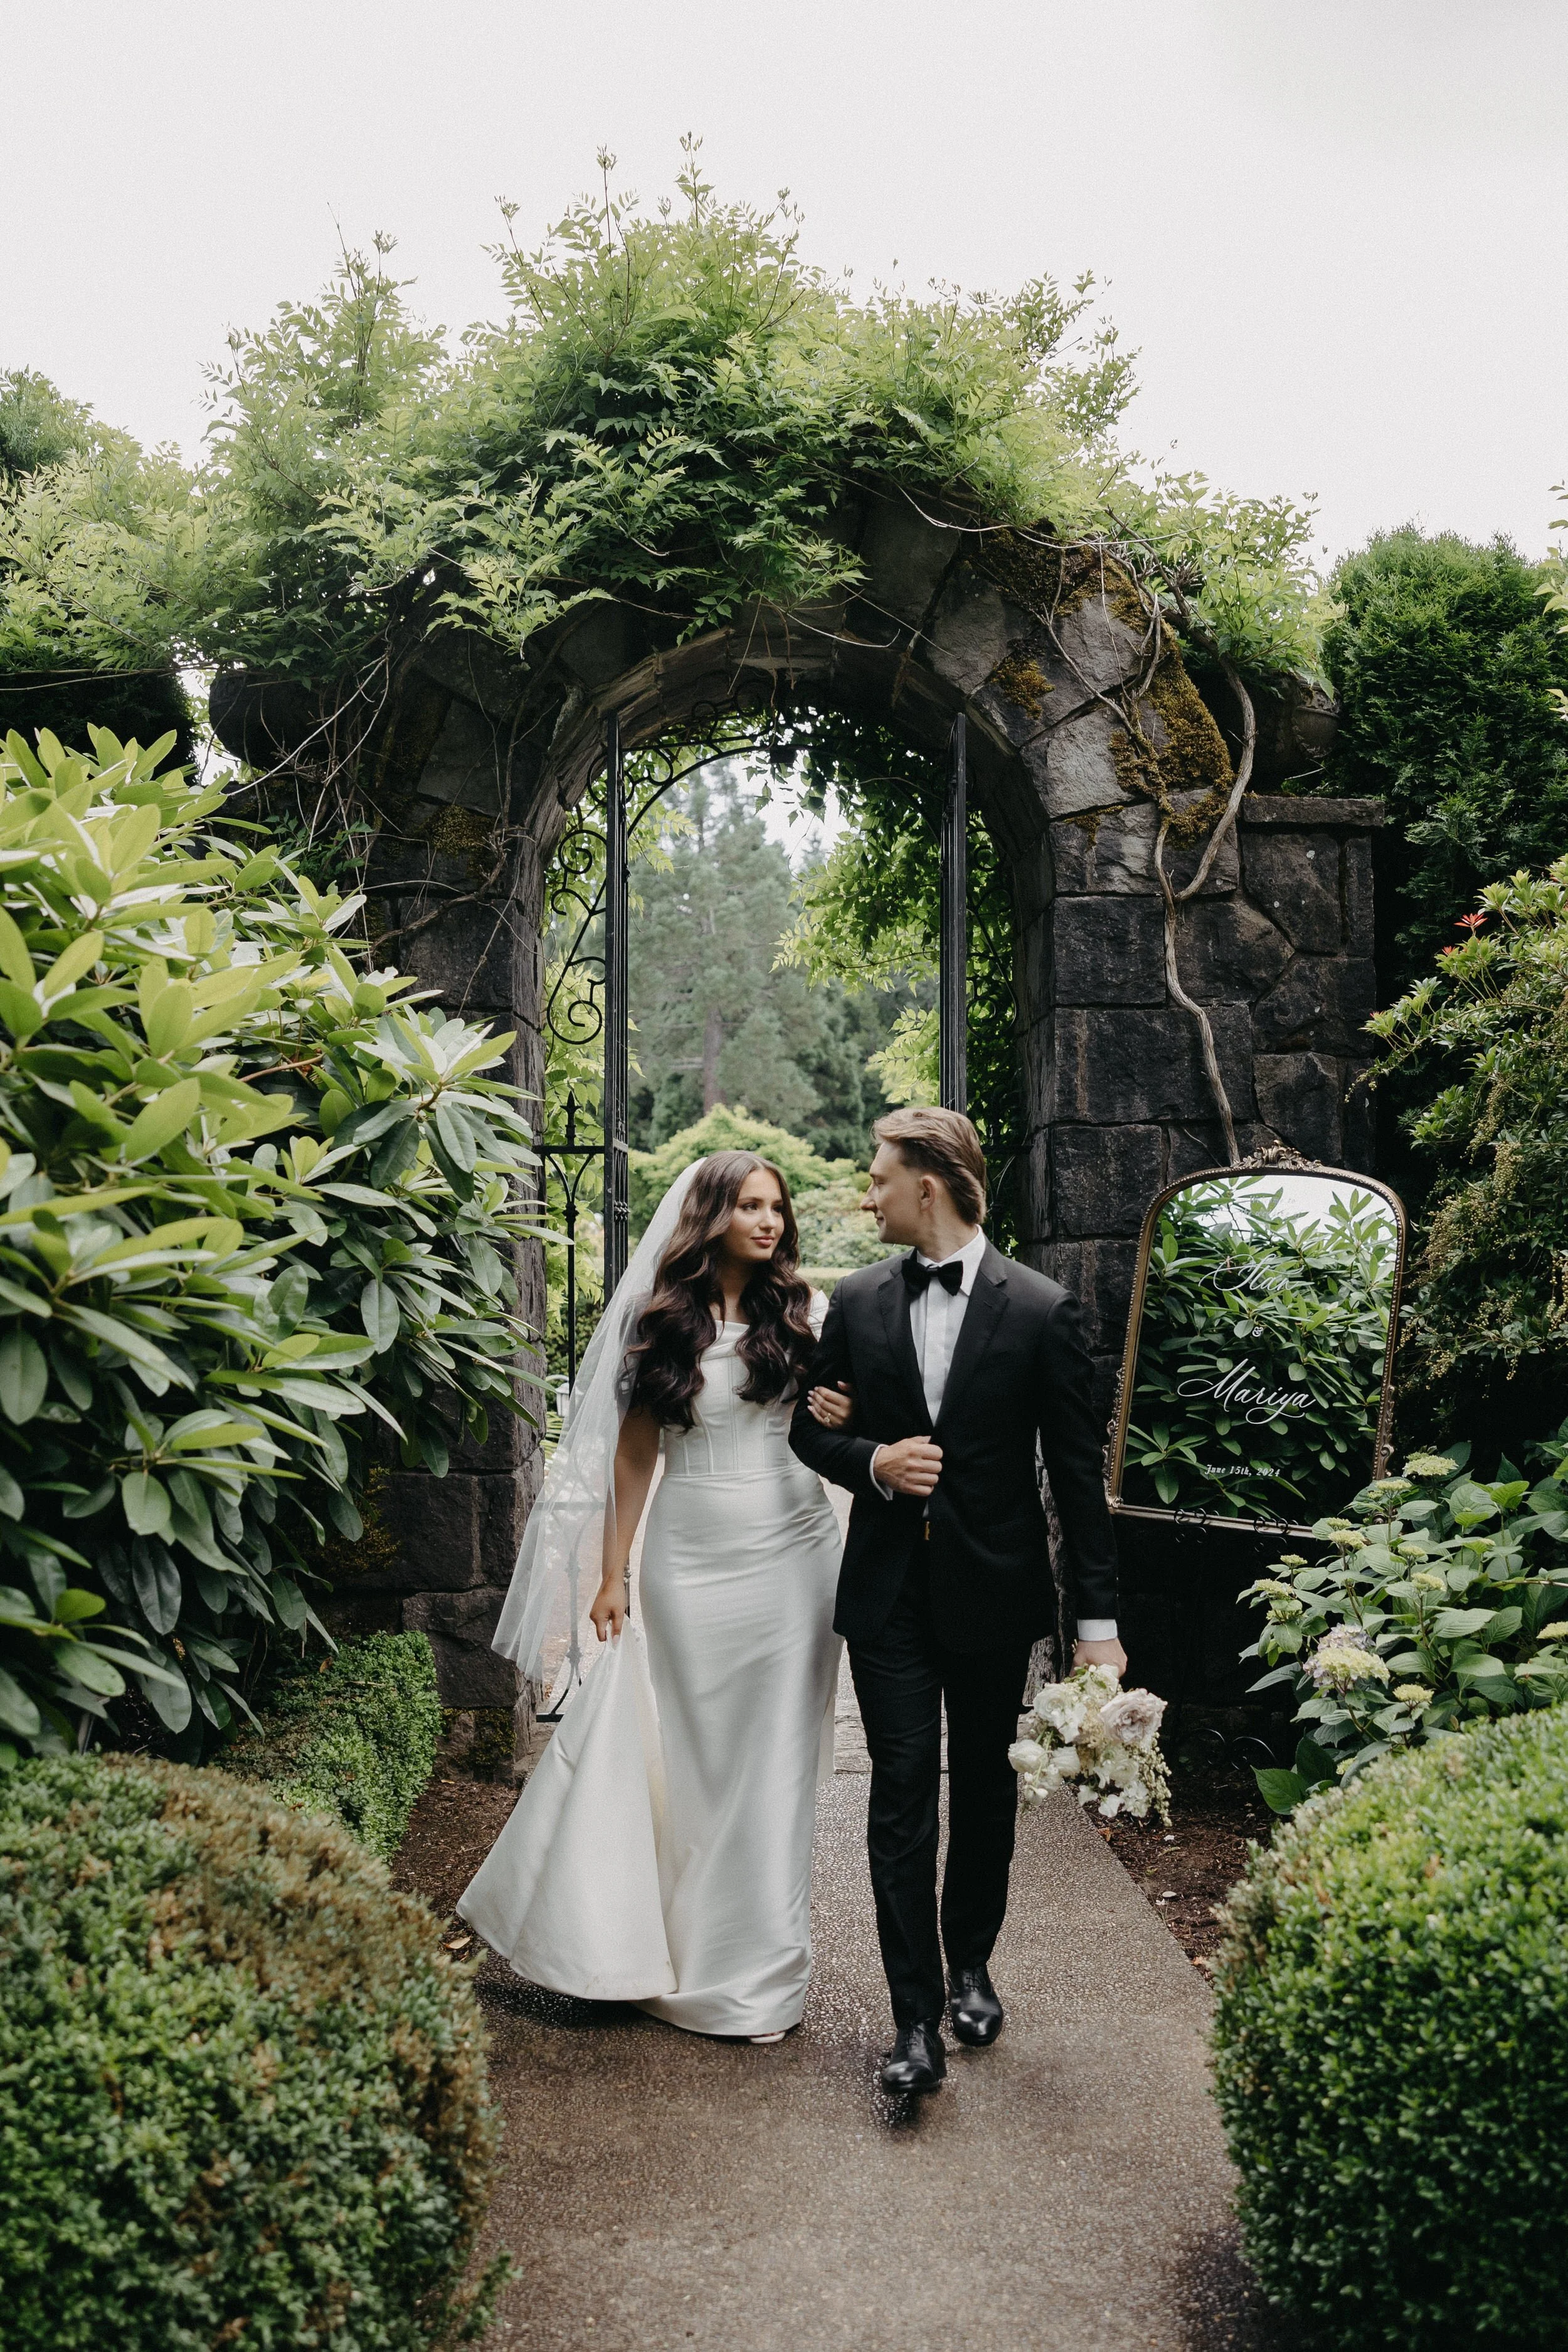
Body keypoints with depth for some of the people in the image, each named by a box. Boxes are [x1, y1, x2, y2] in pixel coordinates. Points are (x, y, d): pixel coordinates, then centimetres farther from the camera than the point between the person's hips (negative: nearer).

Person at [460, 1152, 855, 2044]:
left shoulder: (807, 1315, 1)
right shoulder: (662, 1318, 2)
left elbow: (847, 1421, 6)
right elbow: (634, 1451, 5)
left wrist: (847, 1425, -19)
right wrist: (612, 1576, 4)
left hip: (792, 1558, 0)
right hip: (690, 1560, 0)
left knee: (775, 1762, 4)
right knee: (691, 1759, 8)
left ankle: (760, 1971, 18)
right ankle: (685, 1951, 25)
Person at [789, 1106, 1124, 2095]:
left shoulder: (1041, 1309, -7)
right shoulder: (859, 1301, 2)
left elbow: (1078, 1471, -6)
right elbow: (813, 1427, 11)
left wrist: (1099, 1616, -6)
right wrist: (872, 1460, -12)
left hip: (996, 1589, -1)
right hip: (890, 1592, 1)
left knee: (985, 1788, 15)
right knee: (903, 1796, -1)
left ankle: (971, 1965, 36)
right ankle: (917, 2019, 6)